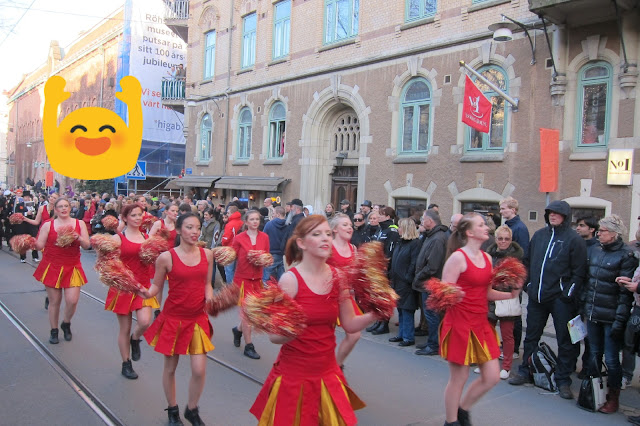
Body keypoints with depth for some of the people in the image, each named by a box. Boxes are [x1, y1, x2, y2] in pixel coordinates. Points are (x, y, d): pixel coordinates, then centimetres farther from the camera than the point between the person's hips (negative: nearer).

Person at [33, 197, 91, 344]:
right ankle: (54, 331, 24)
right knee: (54, 301, 5)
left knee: (72, 300, -7)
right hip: (52, 267, -1)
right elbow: (40, 245, -2)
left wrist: (78, 238, -19)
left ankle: (66, 324, 24)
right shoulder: (48, 225, 2)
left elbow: (87, 245, 0)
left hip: (72, 267, 1)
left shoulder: (79, 223, 5)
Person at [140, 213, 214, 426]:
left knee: (199, 370, -1)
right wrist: (147, 293, -23)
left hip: (198, 318, 2)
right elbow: (157, 285, -2)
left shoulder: (207, 254, 0)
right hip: (173, 318, -2)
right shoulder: (166, 257, -11)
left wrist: (209, 296, -10)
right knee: (170, 367, 12)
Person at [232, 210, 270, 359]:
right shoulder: (239, 238, -4)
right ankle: (248, 346, 6)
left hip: (257, 278, 4)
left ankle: (238, 330, 41)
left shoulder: (264, 237, 4)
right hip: (242, 278, -4)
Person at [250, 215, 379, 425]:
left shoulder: (338, 276, -3)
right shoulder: (290, 279, -16)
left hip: (327, 373, 4)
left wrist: (374, 314, -13)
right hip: (294, 375, -4)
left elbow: (349, 324, 4)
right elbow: (274, 335, -16)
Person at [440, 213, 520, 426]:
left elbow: (487, 292, 14)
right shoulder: (457, 257, -14)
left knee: (492, 377, 9)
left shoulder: (487, 258, 9)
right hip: (460, 324, -7)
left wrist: (511, 294, 0)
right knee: (458, 378, 5)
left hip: (481, 324, 7)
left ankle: (462, 409, 32)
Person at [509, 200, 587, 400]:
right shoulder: (539, 235, 9)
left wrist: (569, 293, -12)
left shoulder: (574, 239, -6)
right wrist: (528, 284, 9)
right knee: (531, 336, 15)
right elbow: (528, 261, 17)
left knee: (565, 341, 4)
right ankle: (525, 372, 28)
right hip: (537, 297, 5)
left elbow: (579, 271, -8)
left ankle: (563, 380, 15)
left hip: (561, 299, -5)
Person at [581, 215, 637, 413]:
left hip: (611, 317, -5)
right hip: (592, 314, 6)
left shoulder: (626, 255, -11)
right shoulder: (593, 250, 7)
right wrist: (583, 304, 12)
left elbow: (626, 292, -13)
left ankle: (613, 398, 19)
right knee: (594, 355, 15)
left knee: (611, 359, 3)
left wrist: (619, 320, -15)